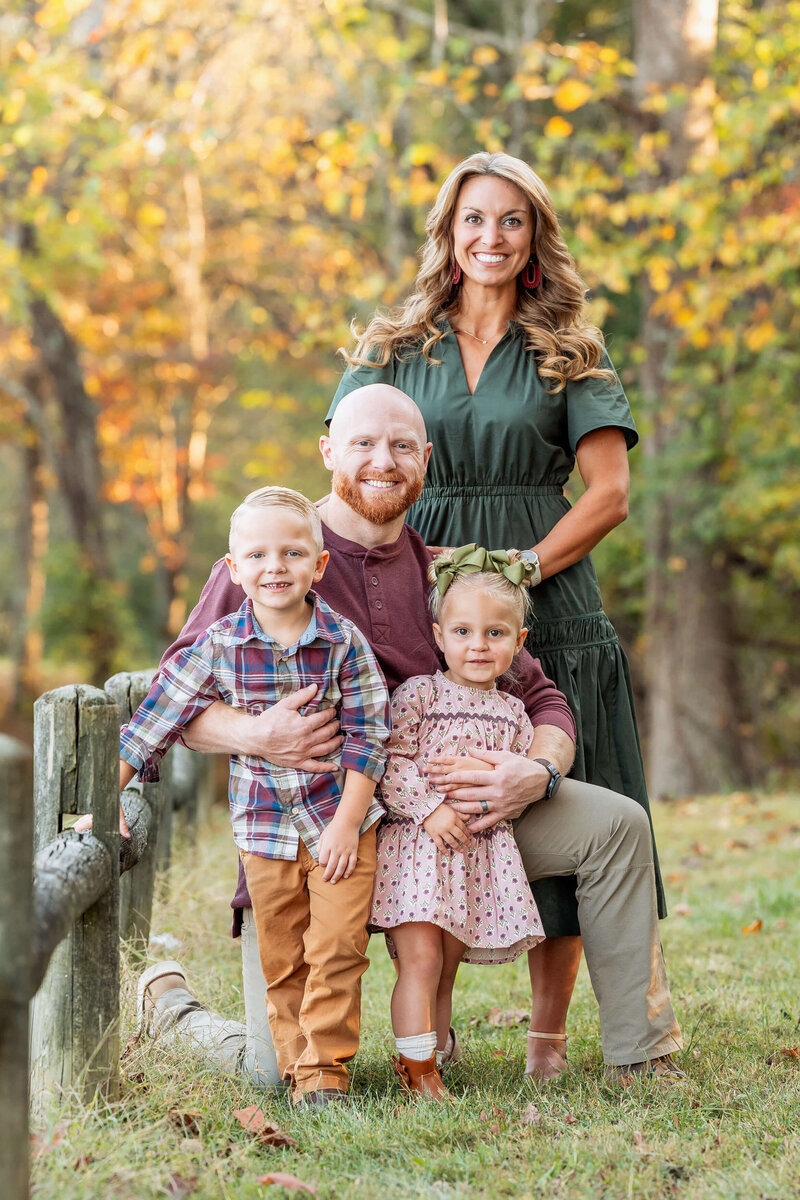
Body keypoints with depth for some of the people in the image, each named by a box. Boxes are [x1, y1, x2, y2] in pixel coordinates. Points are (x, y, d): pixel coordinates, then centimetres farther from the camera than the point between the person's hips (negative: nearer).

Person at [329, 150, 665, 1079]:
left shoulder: (569, 354, 9)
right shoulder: (392, 349, 12)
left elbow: (609, 493, 1)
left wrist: (519, 569, -13)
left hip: (547, 612, -1)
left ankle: (547, 1033, 5)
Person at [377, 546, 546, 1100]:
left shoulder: (511, 712, 12)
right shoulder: (418, 694, -2)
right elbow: (390, 761, -9)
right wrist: (429, 808, -18)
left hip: (479, 850, 5)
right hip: (417, 845, -4)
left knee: (446, 970, 10)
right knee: (421, 957, -12)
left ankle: (428, 1061, 20)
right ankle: (418, 1072, -7)